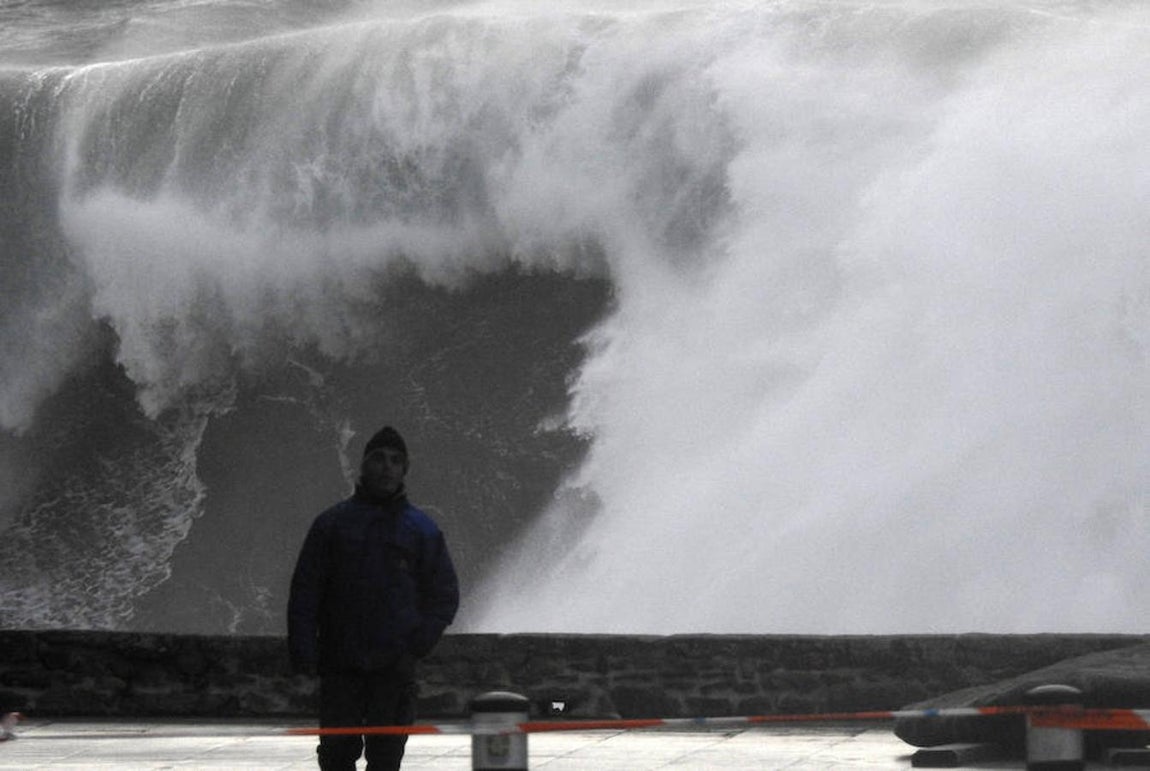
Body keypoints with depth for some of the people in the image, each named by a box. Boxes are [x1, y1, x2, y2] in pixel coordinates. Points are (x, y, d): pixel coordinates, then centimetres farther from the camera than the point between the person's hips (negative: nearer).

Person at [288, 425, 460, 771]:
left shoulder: (422, 529, 6)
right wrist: (304, 652, -5)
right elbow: (305, 591, 4)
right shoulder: (333, 522, 4)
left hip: (394, 668, 0)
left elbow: (445, 594, 9)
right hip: (340, 666, 0)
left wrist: (418, 643, -5)